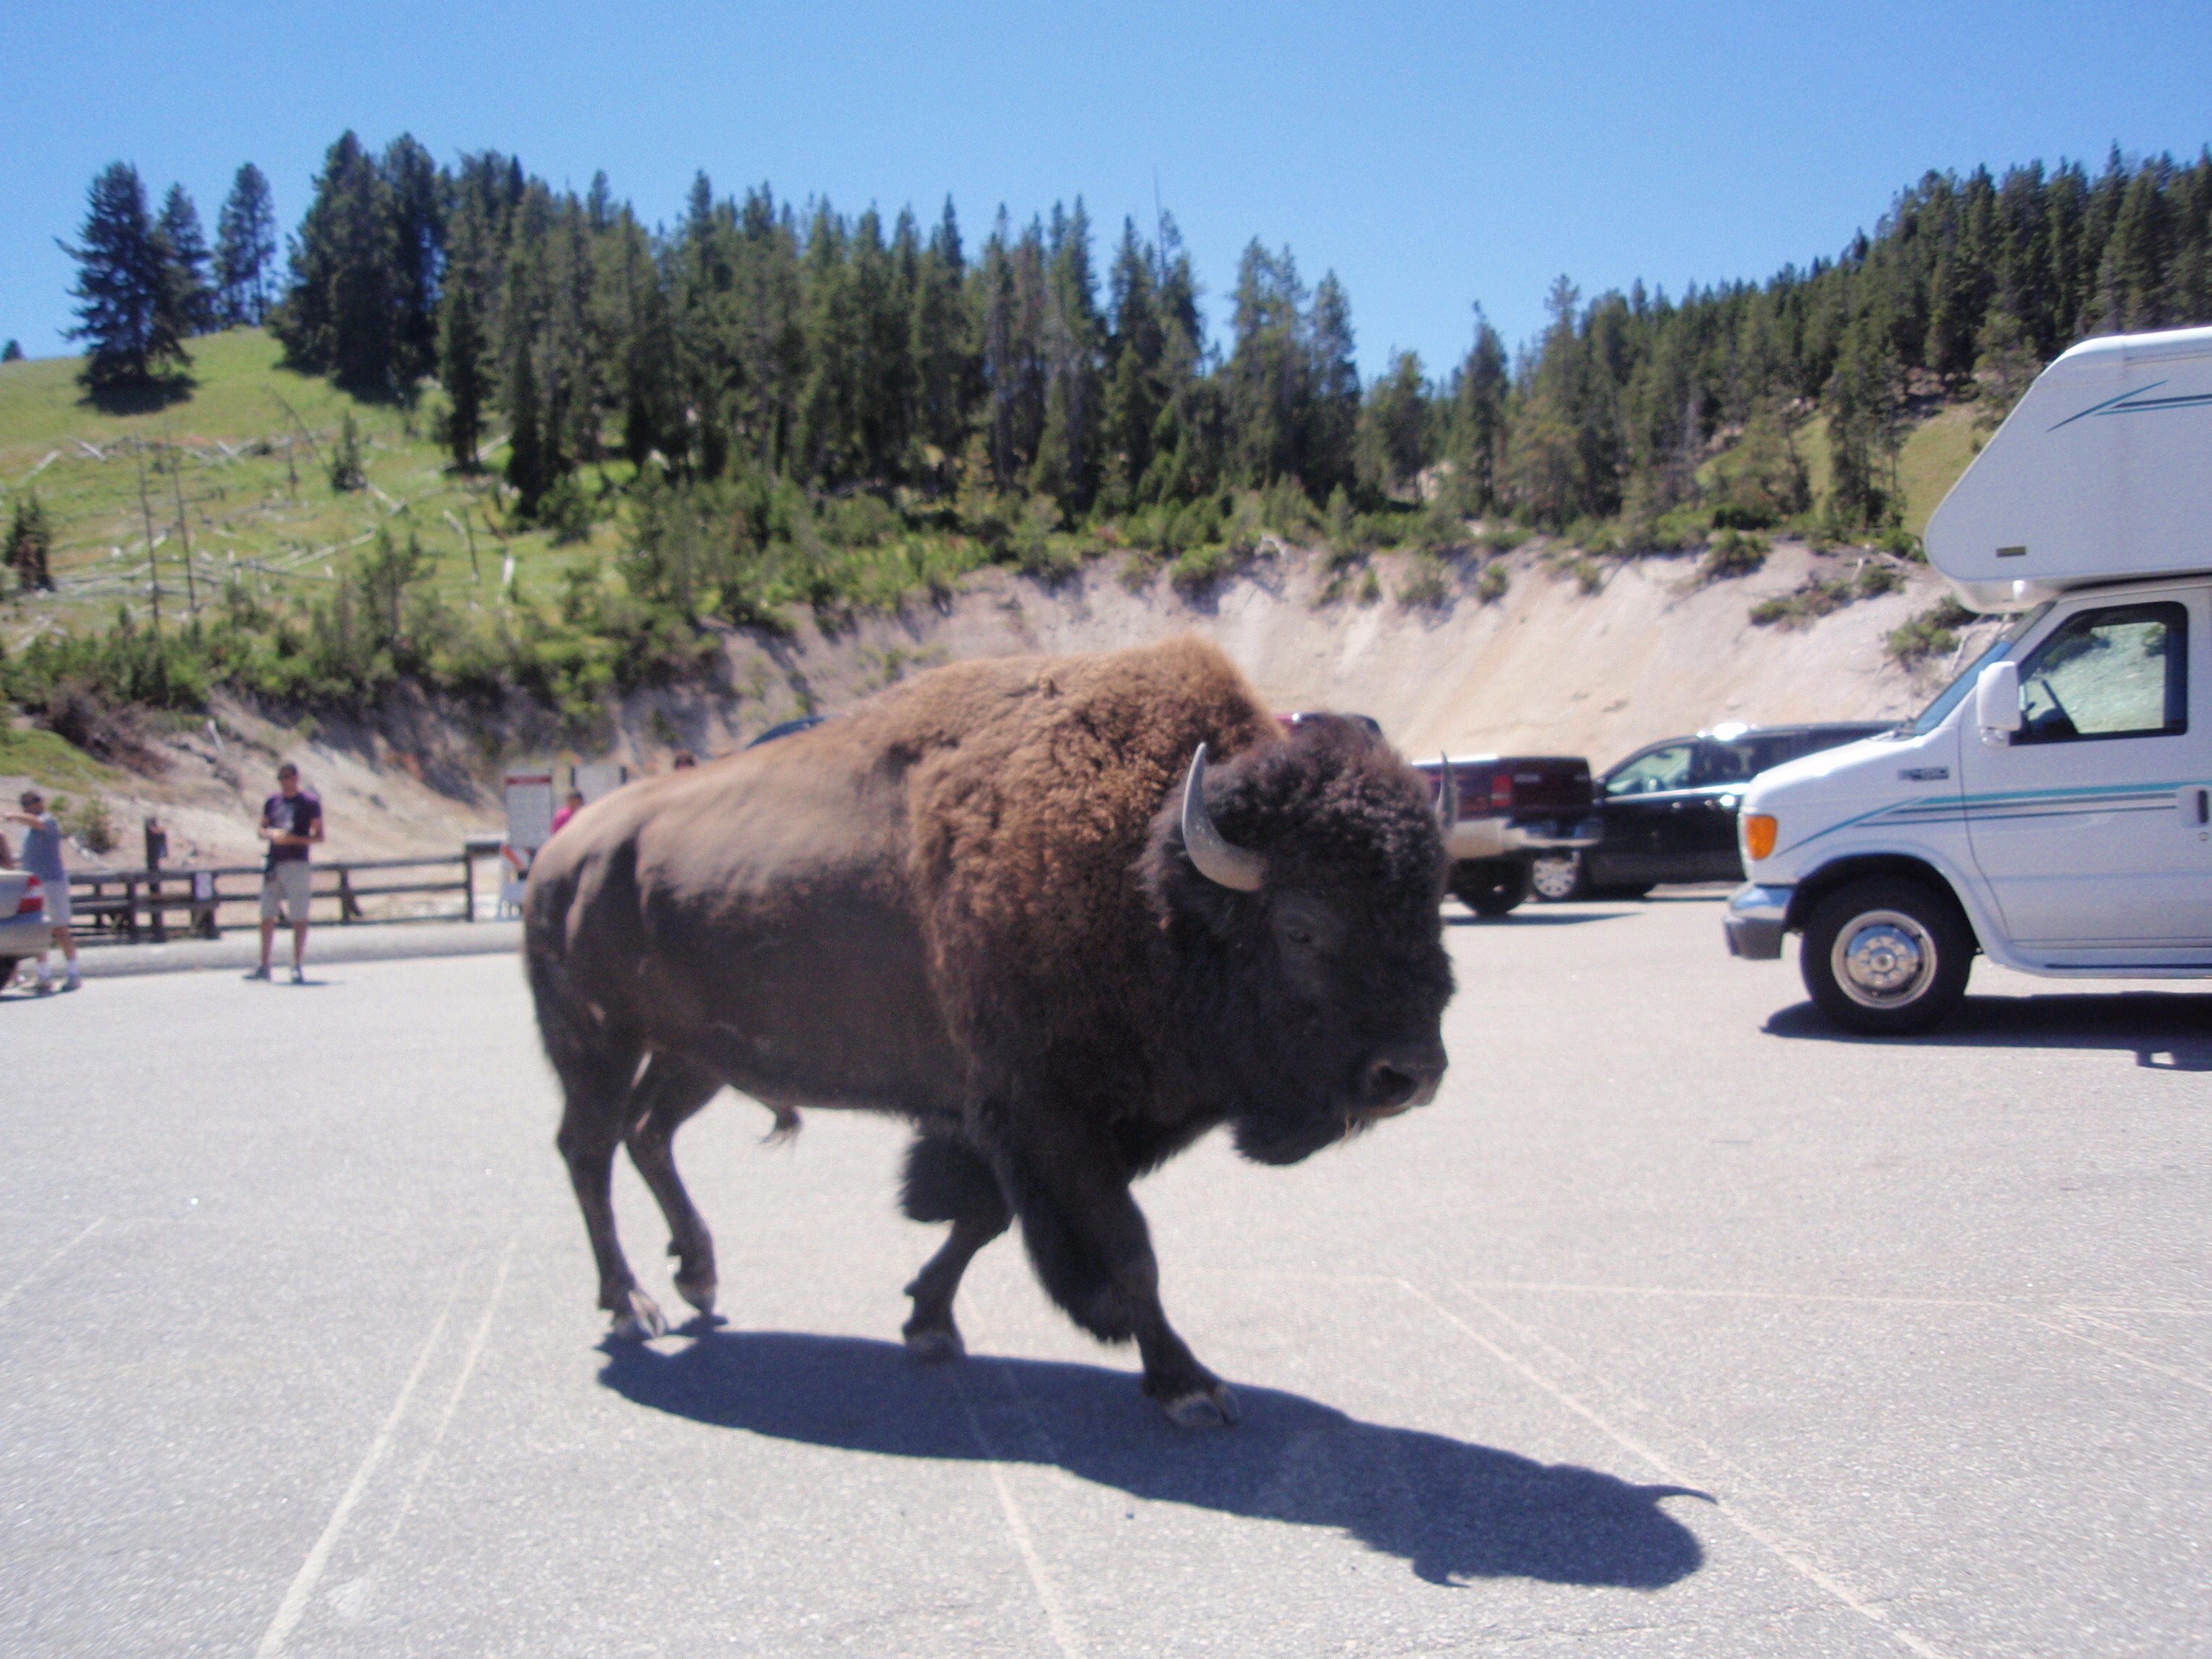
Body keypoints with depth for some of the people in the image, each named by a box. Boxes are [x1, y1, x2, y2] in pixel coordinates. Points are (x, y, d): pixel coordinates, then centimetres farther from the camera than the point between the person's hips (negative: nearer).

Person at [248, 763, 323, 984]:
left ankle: (298, 967, 1)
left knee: (299, 918, -3)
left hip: (297, 864, -5)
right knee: (267, 917, 7)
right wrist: (271, 834, -5)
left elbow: (319, 836, -3)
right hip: (273, 864, 5)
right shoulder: (272, 802, 13)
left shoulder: (310, 803, -2)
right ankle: (264, 966, 15)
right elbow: (262, 830, 18)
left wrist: (293, 839, -18)